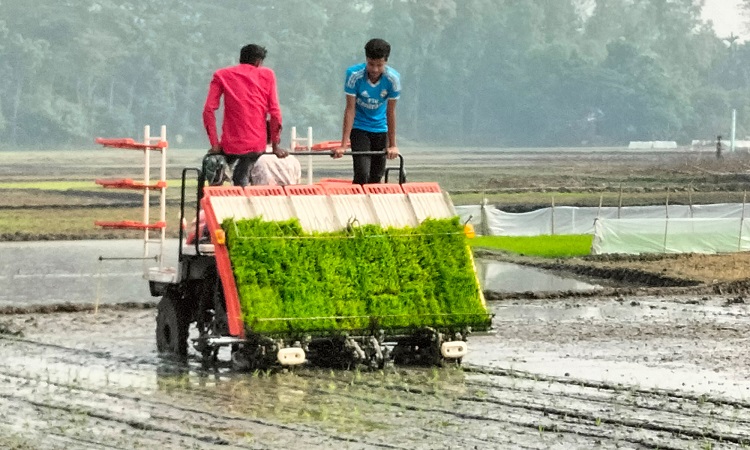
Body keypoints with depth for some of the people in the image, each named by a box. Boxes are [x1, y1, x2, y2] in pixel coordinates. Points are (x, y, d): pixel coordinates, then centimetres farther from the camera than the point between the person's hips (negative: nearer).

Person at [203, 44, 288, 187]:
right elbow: (274, 112, 1)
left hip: (230, 146, -1)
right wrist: (275, 146, 8)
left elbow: (209, 110, -4)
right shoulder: (267, 75, 6)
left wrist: (215, 144, -1)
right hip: (257, 146, 1)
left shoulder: (222, 75, 6)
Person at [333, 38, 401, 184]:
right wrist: (343, 145, -20)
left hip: (380, 128, 2)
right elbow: (350, 109, -19)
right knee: (362, 175, -16)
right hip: (359, 127, -2)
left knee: (376, 177, 4)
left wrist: (392, 145, -6)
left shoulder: (393, 78, -19)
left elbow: (390, 112, -11)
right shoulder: (354, 75, -24)